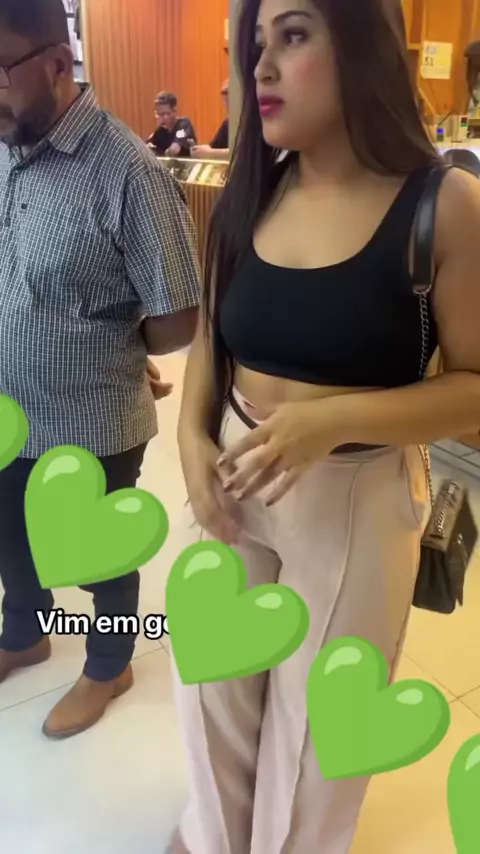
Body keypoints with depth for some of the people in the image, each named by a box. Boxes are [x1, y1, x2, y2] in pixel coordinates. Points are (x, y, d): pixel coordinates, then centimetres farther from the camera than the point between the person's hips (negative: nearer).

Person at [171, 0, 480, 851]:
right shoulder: (249, 196, 0)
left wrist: (334, 419, -26)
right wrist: (192, 438, -7)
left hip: (357, 497, -4)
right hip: (232, 477, 5)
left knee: (316, 714, 17)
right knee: (213, 686, 22)